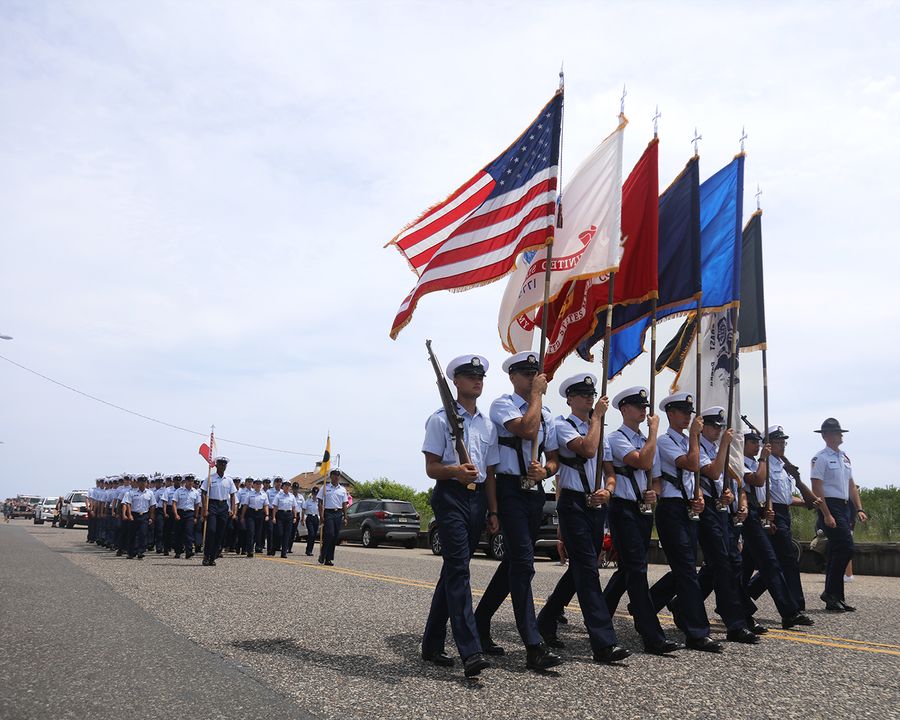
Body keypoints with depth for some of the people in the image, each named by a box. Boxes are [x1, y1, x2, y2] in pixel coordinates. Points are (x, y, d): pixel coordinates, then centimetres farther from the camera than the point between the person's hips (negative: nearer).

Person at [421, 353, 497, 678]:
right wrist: (457, 471, -26)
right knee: (458, 569, -14)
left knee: (453, 569, 11)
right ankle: (470, 652, -18)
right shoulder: (440, 419, -1)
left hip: (477, 498, 6)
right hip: (450, 496, -6)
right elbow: (431, 468, -6)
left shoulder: (488, 424, 16)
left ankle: (432, 644, 21)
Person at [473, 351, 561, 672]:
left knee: (513, 562, 13)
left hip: (535, 491, 7)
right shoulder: (502, 404, -3)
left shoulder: (546, 414, 17)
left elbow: (554, 459, 17)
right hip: (510, 489, -7)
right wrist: (537, 393, -10)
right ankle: (534, 647, -12)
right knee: (523, 564, -13)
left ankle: (480, 623, 28)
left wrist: (544, 471, -6)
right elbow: (527, 429, -23)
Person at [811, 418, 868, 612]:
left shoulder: (845, 458, 17)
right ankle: (831, 593, -6)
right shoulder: (820, 458, -9)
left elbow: (851, 485, 20)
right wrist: (827, 515, -19)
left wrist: (859, 509, 10)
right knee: (846, 548, -16)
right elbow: (817, 488, -14)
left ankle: (834, 599, 14)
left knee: (836, 552, 9)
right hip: (830, 507, -8)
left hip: (845, 507, 9)